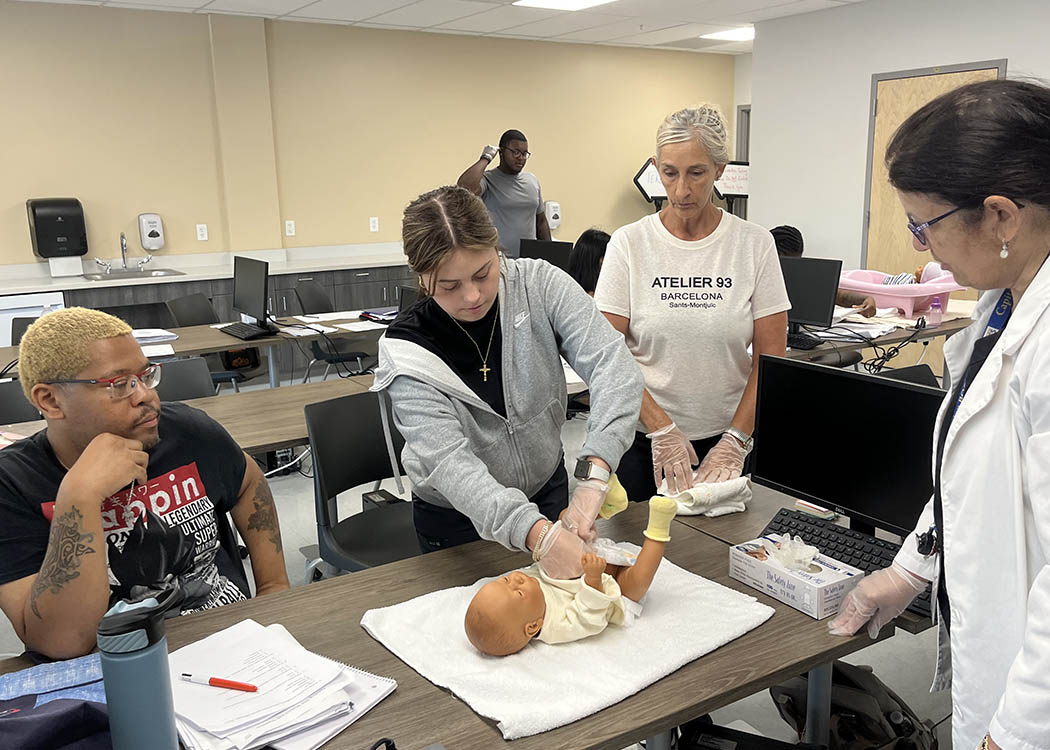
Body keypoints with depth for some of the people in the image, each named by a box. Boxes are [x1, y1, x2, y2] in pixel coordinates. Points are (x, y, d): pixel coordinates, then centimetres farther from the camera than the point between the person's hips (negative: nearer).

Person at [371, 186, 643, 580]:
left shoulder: (538, 284, -20)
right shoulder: (406, 352, -25)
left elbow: (611, 362, -31)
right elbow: (449, 462, -34)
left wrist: (593, 474, -46)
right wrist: (537, 533, -50)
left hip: (547, 490, 3)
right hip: (457, 519, -2)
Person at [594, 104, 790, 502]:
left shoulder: (755, 244, -4)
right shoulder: (629, 243, -5)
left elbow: (770, 357, -4)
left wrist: (735, 440, -11)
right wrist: (661, 427, -16)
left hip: (726, 437, 1)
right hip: (643, 438, 0)